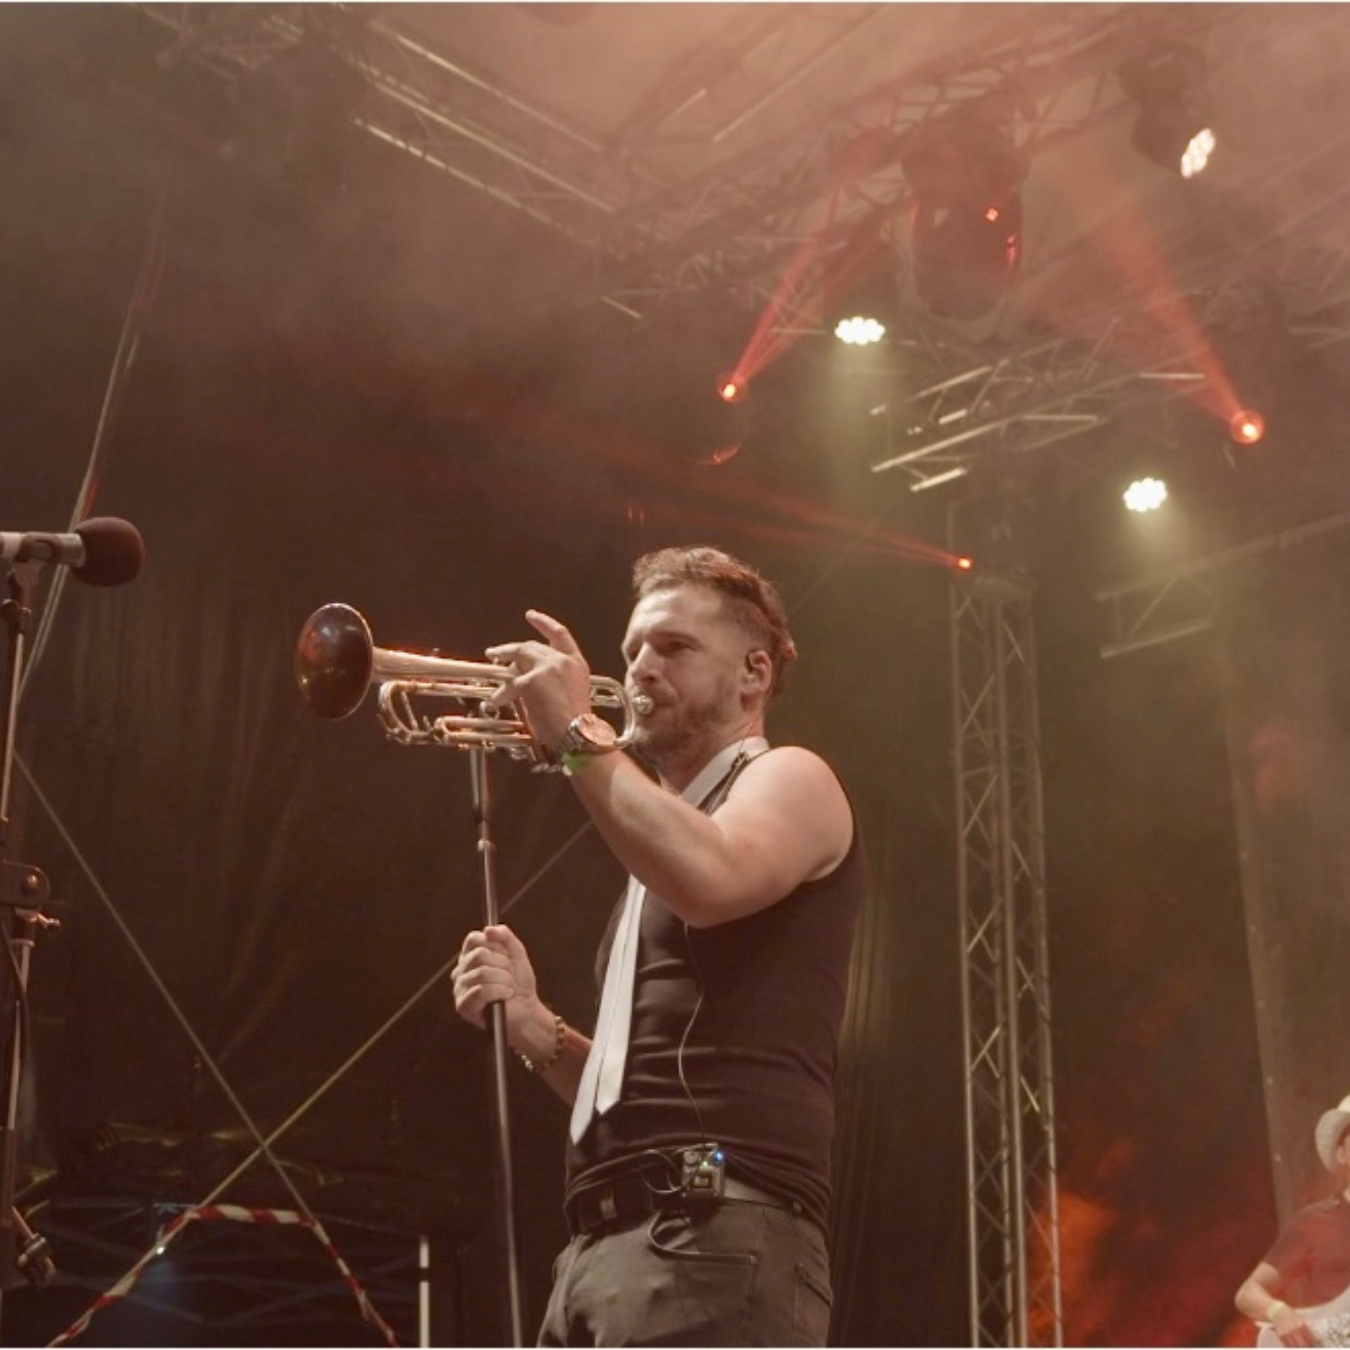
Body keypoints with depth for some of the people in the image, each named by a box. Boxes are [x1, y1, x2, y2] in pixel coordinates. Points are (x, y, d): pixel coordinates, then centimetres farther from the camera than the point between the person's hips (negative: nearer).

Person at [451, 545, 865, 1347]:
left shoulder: (789, 780, 4)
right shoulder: (664, 831, 28)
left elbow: (712, 881, -22)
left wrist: (577, 733, -12)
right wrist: (536, 1029, 10)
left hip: (715, 1237, -9)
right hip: (604, 1247, 9)